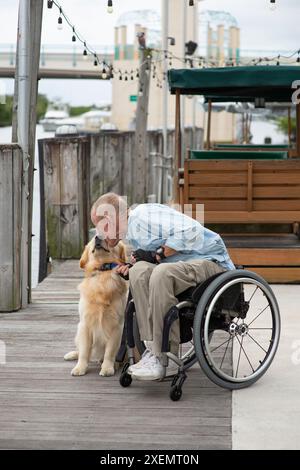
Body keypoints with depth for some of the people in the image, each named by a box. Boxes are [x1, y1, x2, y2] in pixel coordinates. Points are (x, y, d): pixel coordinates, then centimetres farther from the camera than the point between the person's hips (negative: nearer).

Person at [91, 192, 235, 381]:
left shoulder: (142, 215, -14)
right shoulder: (131, 234, 17)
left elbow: (189, 231, -25)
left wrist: (157, 255, -16)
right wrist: (129, 267, 2)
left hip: (210, 261, -9)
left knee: (162, 273, -33)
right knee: (140, 270, -15)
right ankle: (154, 348, -21)